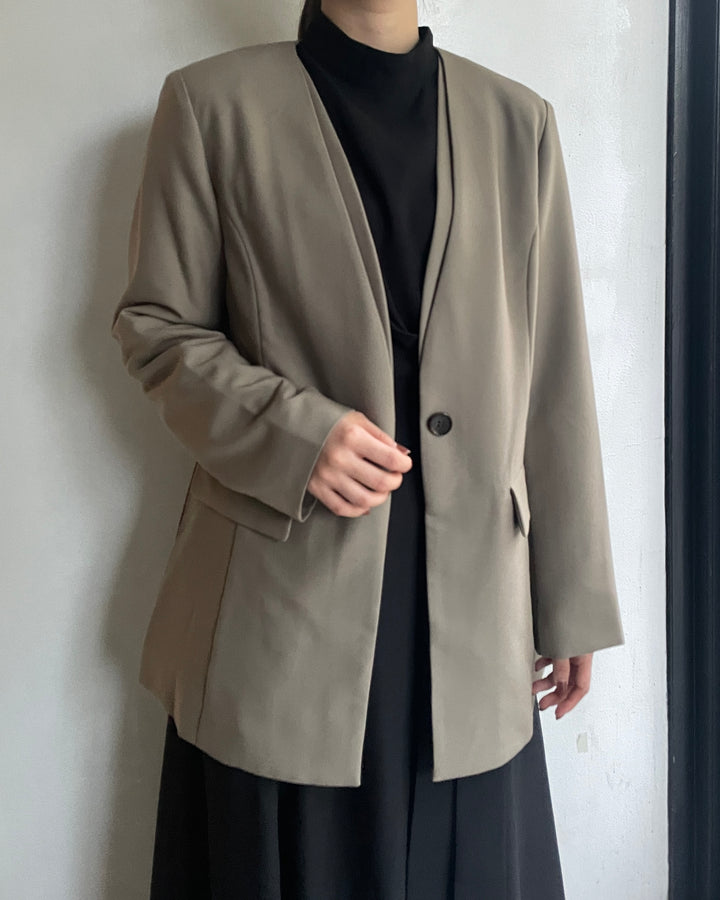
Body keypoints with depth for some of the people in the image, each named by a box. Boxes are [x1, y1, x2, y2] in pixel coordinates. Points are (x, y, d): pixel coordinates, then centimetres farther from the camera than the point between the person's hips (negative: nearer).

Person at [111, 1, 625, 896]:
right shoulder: (215, 103, 1)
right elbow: (156, 325, 3)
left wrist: (575, 601, 5)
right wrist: (293, 430, -16)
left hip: (467, 584, 3)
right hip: (286, 588, -2)